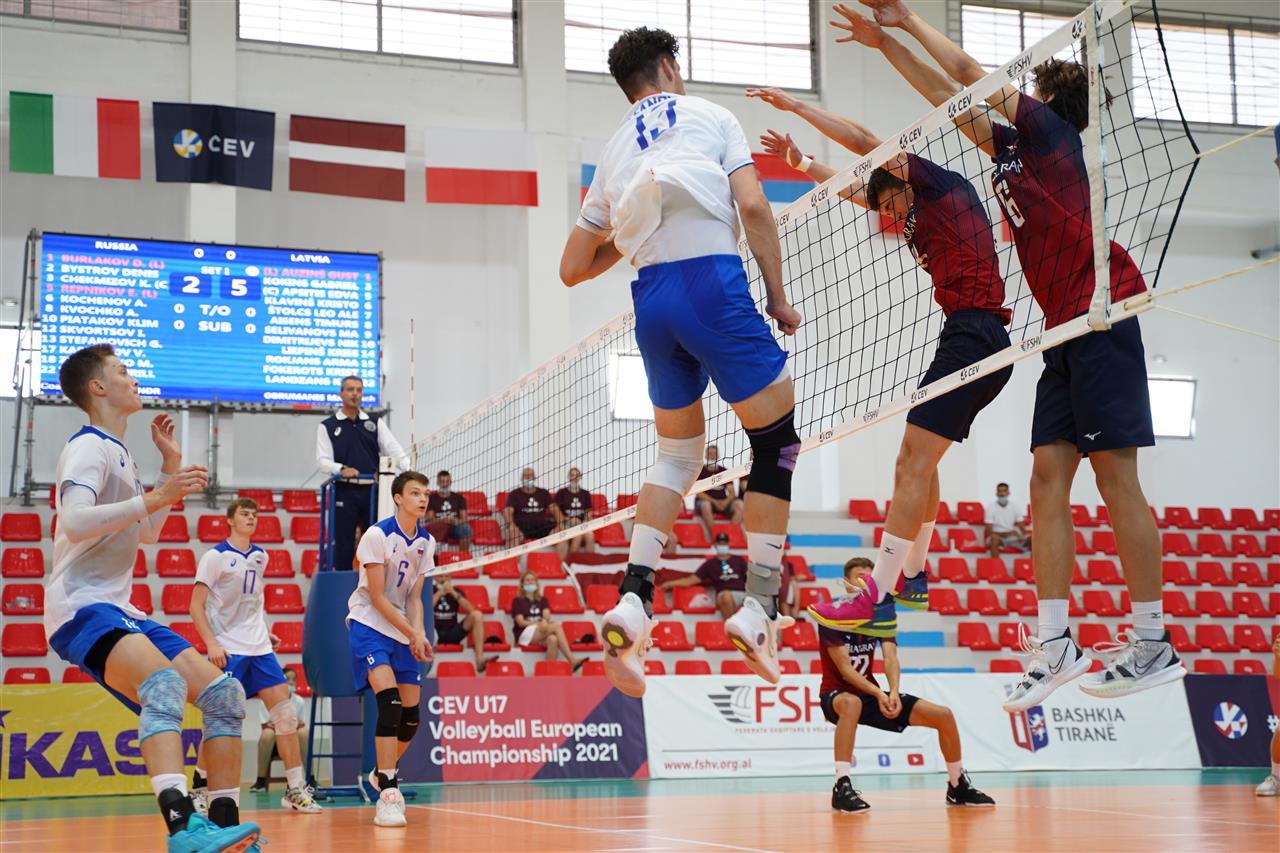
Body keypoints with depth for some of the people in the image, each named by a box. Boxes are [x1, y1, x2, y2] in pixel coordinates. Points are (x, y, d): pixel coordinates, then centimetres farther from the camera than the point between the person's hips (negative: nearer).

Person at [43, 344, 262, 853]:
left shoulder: (117, 452, 22)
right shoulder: (89, 447, -7)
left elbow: (146, 533, 35)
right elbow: (74, 522, -26)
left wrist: (170, 465, 28)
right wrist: (154, 498, -27)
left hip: (120, 611, 10)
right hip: (82, 608, -10)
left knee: (225, 694, 4)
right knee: (165, 681, -36)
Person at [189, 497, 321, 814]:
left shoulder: (261, 557, 12)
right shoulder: (215, 557, -7)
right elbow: (196, 607, -9)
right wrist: (211, 644, -18)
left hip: (259, 649, 6)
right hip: (228, 651, -6)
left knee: (285, 714, -2)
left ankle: (296, 790, 1)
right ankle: (199, 786, 9)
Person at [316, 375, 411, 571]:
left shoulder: (376, 422, 14)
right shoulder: (327, 426, 8)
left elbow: (393, 449, 4)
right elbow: (322, 460, 1)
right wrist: (342, 469, -20)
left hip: (373, 490, 2)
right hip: (344, 491, -2)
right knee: (344, 545, -1)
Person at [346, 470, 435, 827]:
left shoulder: (426, 542, 5)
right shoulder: (377, 535, -15)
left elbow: (413, 597, 7)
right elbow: (377, 597, -15)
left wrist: (419, 633, -10)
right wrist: (412, 633, -17)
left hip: (403, 631, 7)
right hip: (369, 624, -7)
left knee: (411, 716, 4)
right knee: (389, 703, -23)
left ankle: (382, 773, 31)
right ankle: (387, 795, -22)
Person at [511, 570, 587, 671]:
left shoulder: (542, 600, 21)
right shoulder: (517, 601, 9)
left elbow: (546, 616, 3)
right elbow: (521, 622, -3)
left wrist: (544, 621, -21)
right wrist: (539, 623, -15)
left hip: (541, 634, 4)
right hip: (525, 634, -4)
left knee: (552, 639, -35)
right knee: (557, 626, -28)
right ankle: (572, 661, -37)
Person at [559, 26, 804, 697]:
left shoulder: (614, 152, 23)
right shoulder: (710, 117, 12)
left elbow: (572, 269, 25)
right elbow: (753, 206, -3)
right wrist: (778, 296, 2)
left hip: (650, 300, 5)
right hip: (712, 282, -5)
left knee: (677, 452, 18)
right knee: (777, 440, 6)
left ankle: (633, 601, 2)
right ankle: (758, 607, -1)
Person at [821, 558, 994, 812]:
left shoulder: (882, 613, 1)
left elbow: (891, 657, -12)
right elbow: (844, 668, -21)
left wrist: (894, 692, -31)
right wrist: (877, 693, -34)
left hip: (871, 692, 6)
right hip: (837, 694, -6)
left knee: (944, 715, -3)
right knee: (852, 703, -44)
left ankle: (957, 787, 16)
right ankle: (842, 786, -42)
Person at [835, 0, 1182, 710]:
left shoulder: (1050, 130, 0)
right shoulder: (1011, 147, 21)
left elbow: (968, 72, -3)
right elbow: (949, 97, 30)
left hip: (1103, 314, -9)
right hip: (1066, 331, 9)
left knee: (1114, 477, -10)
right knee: (1048, 478, 1)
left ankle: (1153, 645, -8)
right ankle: (1054, 644, -1)